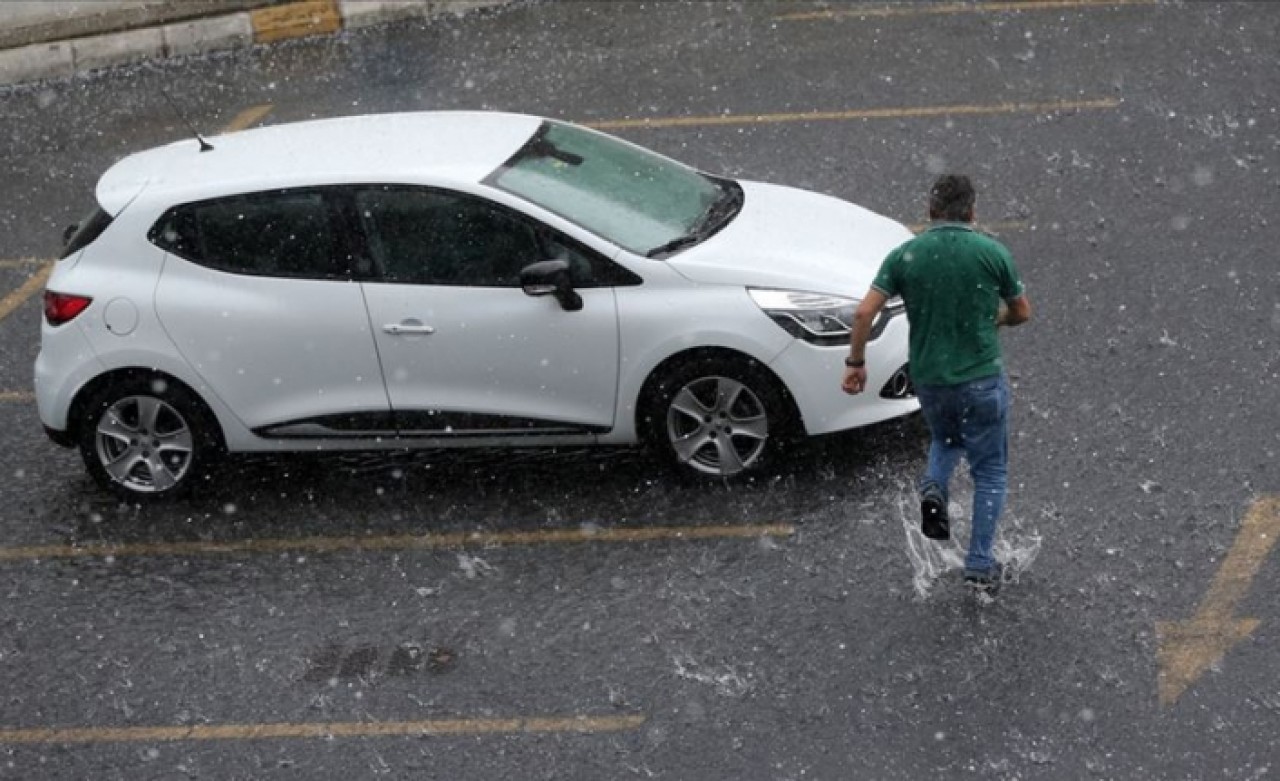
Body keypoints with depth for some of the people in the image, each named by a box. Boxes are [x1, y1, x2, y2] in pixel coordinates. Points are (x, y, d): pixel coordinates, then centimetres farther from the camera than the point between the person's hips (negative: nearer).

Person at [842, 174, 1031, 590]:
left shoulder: (905, 255, -4)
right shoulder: (993, 252, -8)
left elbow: (864, 312, -9)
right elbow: (1021, 313, 4)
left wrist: (855, 362, 3)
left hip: (928, 379, 3)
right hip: (981, 379, -3)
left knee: (946, 440, 32)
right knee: (990, 471, 13)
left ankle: (933, 486, 3)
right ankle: (980, 564, 10)